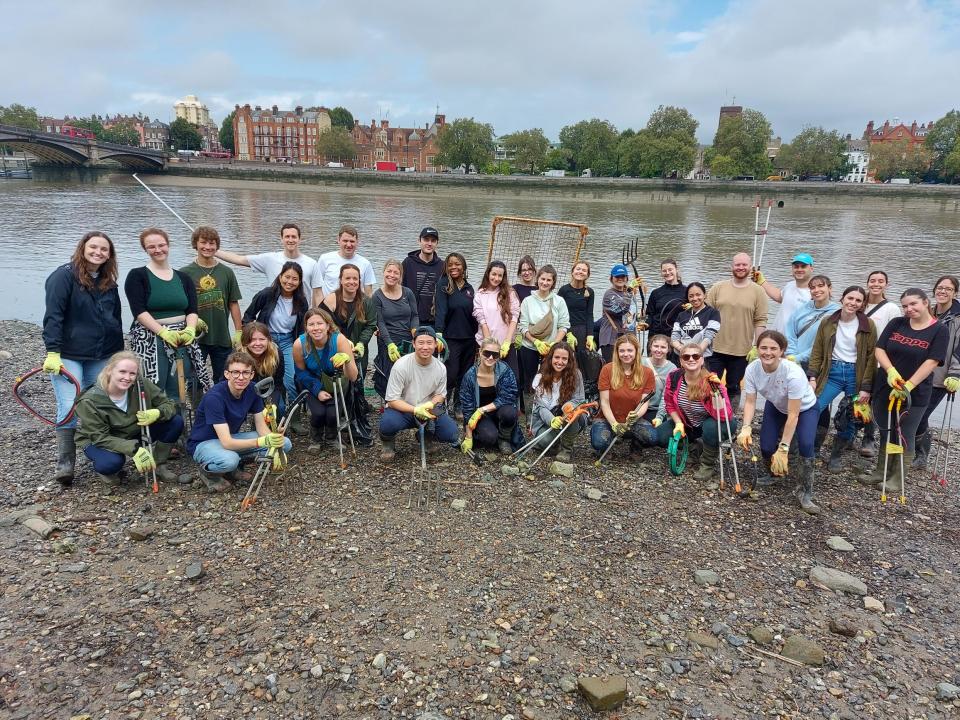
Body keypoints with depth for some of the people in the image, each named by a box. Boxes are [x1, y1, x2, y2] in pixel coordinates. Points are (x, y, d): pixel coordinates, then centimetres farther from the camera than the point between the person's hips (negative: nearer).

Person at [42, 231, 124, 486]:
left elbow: (116, 320, 18)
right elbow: (53, 316, -14)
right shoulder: (64, 275, -8)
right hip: (68, 356, -5)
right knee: (70, 409, -10)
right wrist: (53, 352, -21)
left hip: (101, 357, 6)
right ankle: (64, 465, -1)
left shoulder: (109, 283, 11)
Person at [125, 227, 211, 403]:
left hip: (181, 338, 4)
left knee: (178, 393, 7)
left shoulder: (184, 278, 14)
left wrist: (190, 329, -16)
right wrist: (164, 332, -19)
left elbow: (192, 310, 5)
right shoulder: (137, 276, 2)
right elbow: (139, 311, -8)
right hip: (149, 341, -4)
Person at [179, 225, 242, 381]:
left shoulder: (226, 272, 6)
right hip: (195, 338, -2)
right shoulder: (185, 273, -1)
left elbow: (233, 304, 8)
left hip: (222, 338, 2)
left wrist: (239, 332, 4)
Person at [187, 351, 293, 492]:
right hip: (204, 442, -6)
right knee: (229, 460, -41)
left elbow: (261, 426, -5)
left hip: (232, 437, 6)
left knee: (285, 444, -11)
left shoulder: (252, 389, -10)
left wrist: (274, 446, -25)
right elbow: (227, 443, -36)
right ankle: (208, 471, -5)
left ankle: (233, 467, 2)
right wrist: (263, 441, -49)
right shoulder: (214, 397, -29)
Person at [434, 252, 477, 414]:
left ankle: (459, 406, 23)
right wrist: (439, 333, -27)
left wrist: (477, 339, 14)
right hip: (451, 338, -5)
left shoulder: (469, 288, 11)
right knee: (450, 375, -7)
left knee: (465, 375, 9)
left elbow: (473, 314, 14)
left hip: (469, 339, 5)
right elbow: (440, 309, -16)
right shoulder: (443, 284, -4)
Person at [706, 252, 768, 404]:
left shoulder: (758, 291, 1)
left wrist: (757, 347, -6)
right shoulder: (717, 288, 4)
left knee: (733, 390, 11)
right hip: (715, 350, 1)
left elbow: (760, 321, -2)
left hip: (741, 352, -1)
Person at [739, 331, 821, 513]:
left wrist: (783, 448, -35)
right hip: (776, 407, 4)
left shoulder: (793, 373, -39)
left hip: (805, 408, -3)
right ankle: (774, 473, 26)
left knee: (805, 444, -26)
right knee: (766, 446, -10)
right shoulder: (752, 369, -27)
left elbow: (793, 415, -35)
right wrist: (746, 427, -39)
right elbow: (750, 402, -21)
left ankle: (805, 492, -5)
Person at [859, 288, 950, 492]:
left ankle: (897, 479, 18)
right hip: (885, 389, 4)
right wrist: (891, 371, -20)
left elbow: (931, 362, -15)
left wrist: (908, 386, -23)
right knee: (886, 433, 14)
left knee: (905, 436, 5)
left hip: (915, 394, -4)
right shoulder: (896, 324, 3)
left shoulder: (939, 330, -7)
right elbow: (879, 349, -2)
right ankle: (880, 472, 28)